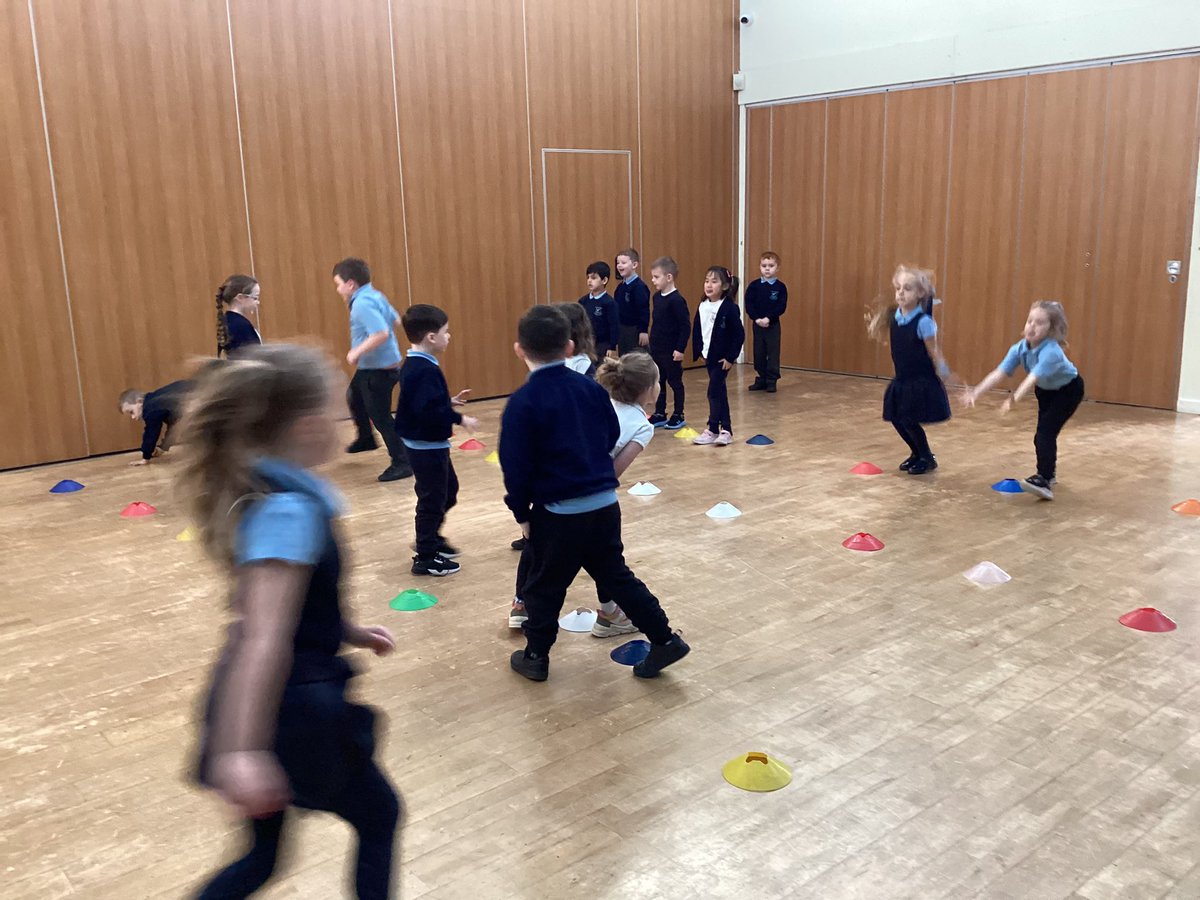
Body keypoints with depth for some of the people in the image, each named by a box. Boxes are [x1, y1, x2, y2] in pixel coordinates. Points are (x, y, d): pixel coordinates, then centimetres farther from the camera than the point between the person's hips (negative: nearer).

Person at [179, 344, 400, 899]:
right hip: (294, 707, -8)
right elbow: (264, 638, -35)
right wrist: (242, 750, -40)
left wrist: (349, 633, 22)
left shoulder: (258, 494, 3)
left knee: (262, 856, 22)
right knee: (379, 815, 19)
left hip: (267, 700, 8)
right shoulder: (291, 511, -25)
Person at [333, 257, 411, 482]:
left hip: (379, 370, -11)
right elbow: (394, 319, 16)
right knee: (355, 399, 31)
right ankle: (366, 439, 52)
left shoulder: (363, 304, -26)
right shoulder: (373, 296, 4)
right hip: (369, 367, 11)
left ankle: (402, 463, 5)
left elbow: (382, 333, -37)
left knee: (380, 416, -3)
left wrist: (357, 352, -28)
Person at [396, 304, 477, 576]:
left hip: (426, 444, 11)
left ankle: (431, 539, 38)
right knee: (433, 498, 1)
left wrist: (450, 402, 13)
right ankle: (426, 558, 12)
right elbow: (430, 412, -33)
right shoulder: (426, 370, -25)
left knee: (448, 490, 24)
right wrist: (460, 419, -26)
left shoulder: (414, 365, 8)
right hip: (427, 446, -11)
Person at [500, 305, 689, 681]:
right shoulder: (591, 388, 2)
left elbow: (515, 465, -12)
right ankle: (665, 639, 20)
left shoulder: (523, 402, -14)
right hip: (605, 504, 5)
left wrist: (521, 512, 1)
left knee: (544, 587, 13)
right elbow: (612, 436, 14)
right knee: (616, 576, 20)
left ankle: (535, 657, 27)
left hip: (558, 512, -5)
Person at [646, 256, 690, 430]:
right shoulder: (656, 297, 6)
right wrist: (652, 343, 15)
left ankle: (678, 416, 16)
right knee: (658, 383, 13)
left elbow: (686, 326, -17)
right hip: (656, 350, 8)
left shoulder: (676, 300, -17)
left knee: (675, 383, 5)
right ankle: (659, 415, 23)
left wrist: (680, 348, -18)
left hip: (671, 351, -8)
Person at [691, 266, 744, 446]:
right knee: (719, 392, 12)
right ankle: (725, 430, 19)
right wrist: (699, 352, 4)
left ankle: (713, 430, 4)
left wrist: (731, 357, -16)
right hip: (709, 356, 7)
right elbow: (696, 331, 12)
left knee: (714, 391, -7)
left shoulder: (730, 308, -15)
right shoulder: (702, 307, 3)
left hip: (723, 358, -7)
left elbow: (739, 334, -16)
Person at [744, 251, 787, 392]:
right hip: (757, 324, 2)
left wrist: (768, 318, -20)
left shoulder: (780, 287, -4)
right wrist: (757, 319, -17)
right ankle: (761, 380, 19)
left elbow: (782, 307, -10)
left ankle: (771, 381, 8)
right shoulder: (754, 285, -1)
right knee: (759, 353, 9)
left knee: (773, 353, 1)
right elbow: (749, 305, -5)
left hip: (773, 325, -2)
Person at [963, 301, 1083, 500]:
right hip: (1046, 390, 7)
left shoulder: (1051, 351, -40)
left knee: (1046, 432, -21)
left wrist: (1015, 399, -68)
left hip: (1068, 389, -7)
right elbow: (999, 373, -29)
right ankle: (1048, 472, 37)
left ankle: (1044, 481, -23)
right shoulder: (1020, 348, -22)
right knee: (1042, 434, 15)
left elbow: (1033, 378, -53)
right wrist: (976, 392, -41)